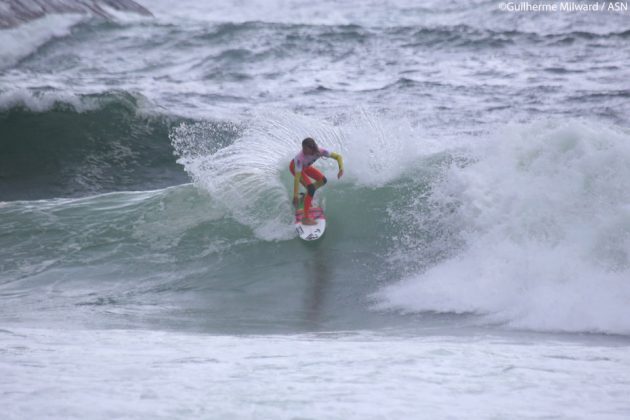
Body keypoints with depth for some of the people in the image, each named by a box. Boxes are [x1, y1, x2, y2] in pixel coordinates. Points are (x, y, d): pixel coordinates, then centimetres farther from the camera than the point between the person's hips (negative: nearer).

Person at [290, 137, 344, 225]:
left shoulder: (320, 151, -32)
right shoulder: (301, 157, -44)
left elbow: (338, 156, -23)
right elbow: (297, 178, -42)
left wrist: (341, 168, -41)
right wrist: (295, 196, -42)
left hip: (305, 166, 6)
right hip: (295, 167, -6)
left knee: (323, 180, 7)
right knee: (311, 188, -20)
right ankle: (305, 218, -20)